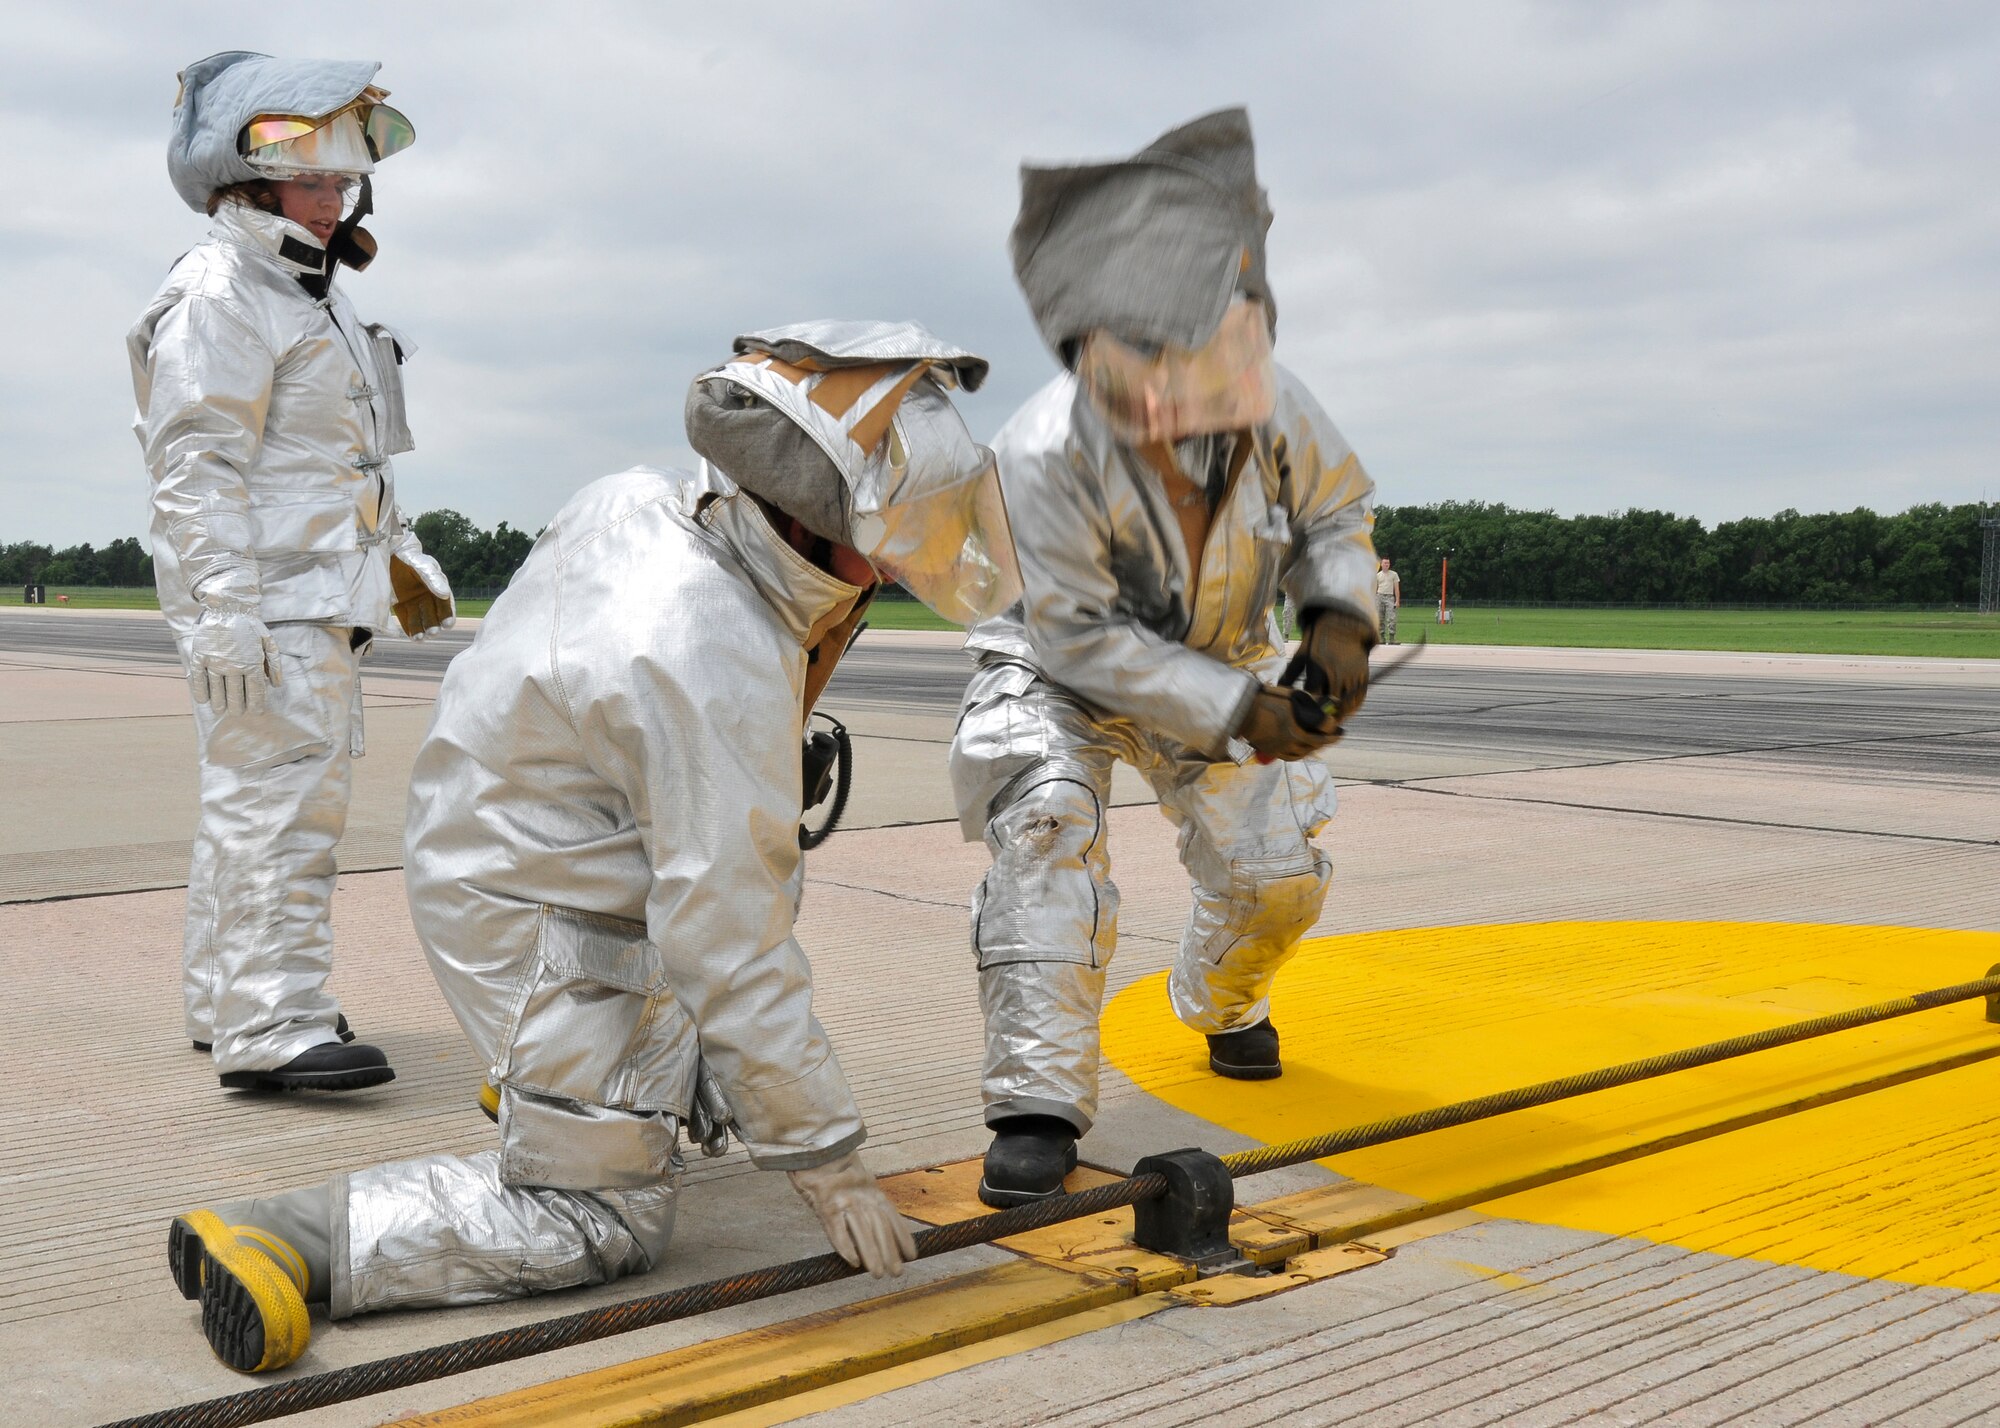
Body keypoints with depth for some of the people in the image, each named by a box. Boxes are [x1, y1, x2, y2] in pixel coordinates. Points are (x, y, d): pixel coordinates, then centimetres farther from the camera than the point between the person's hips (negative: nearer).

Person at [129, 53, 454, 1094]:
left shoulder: (306, 297, 22)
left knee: (255, 802, 15)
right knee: (279, 799, -14)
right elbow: (198, 463, -19)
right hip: (268, 601, -11)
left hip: (321, 598, 11)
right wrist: (225, 609, -25)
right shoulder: (219, 295, -11)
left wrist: (402, 556, 28)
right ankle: (268, 1028, -14)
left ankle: (224, 1001, 25)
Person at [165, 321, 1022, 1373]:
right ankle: (280, 1239, -5)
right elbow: (731, 950, -30)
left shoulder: (634, 500, -10)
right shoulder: (719, 674, -34)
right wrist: (825, 1161, -19)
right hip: (547, 937, -9)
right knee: (607, 1227, 3)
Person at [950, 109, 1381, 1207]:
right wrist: (1237, 713, -32)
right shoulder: (1045, 456, -36)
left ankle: (1222, 1000, 40)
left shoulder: (1271, 406, -23)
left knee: (1274, 871, 2)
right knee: (1046, 815, -31)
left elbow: (1333, 508, -3)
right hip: (1061, 668, -4)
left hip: (1221, 663, 4)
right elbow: (1085, 635, -29)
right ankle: (1039, 1099, -25)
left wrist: (1339, 617, -22)